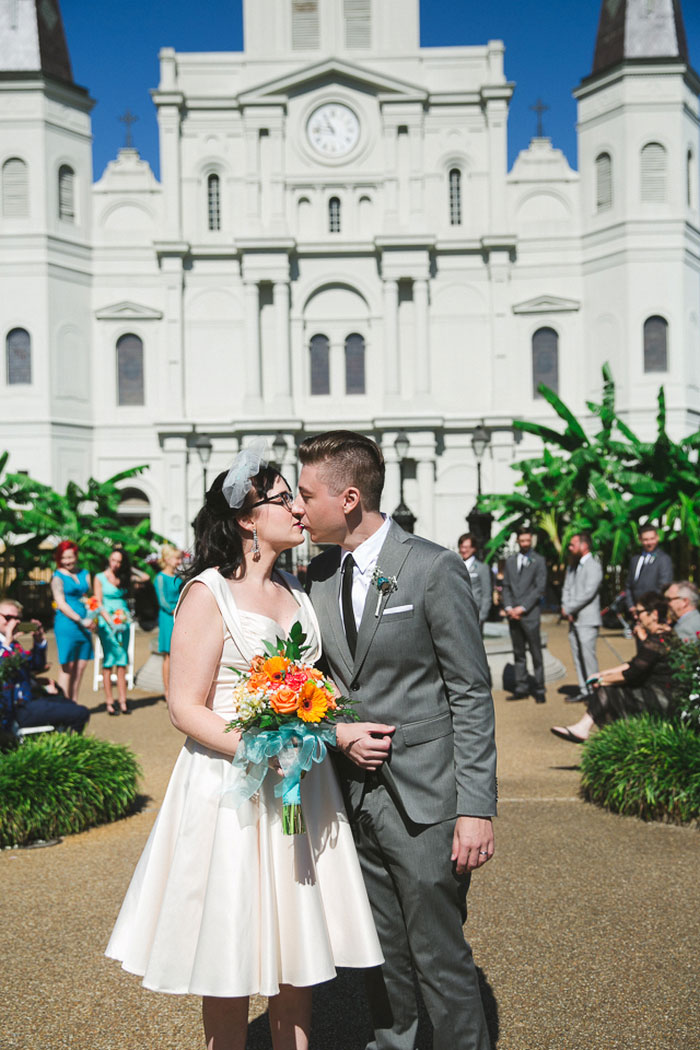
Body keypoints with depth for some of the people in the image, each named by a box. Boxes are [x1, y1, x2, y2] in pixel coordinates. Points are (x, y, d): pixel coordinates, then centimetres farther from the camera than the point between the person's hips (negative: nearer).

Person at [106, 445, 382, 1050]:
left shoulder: (294, 588, 10)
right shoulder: (207, 595, -10)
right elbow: (186, 709, -13)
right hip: (230, 788, -6)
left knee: (298, 946, 12)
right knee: (231, 958, 4)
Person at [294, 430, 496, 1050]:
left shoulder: (435, 569, -12)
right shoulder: (319, 576, 7)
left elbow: (471, 696, -11)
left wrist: (476, 808, -15)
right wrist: (339, 733, -5)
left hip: (424, 801, -6)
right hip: (355, 794, 6)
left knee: (440, 957, 1)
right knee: (381, 952, 18)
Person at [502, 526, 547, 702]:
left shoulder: (538, 561, 1)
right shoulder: (510, 561, 15)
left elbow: (540, 588, -6)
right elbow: (506, 586, 13)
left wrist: (522, 608, -12)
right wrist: (508, 607, -2)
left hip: (530, 613, -4)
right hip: (513, 614, 5)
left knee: (536, 653, -3)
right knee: (518, 653, 8)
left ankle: (539, 690, 1)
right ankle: (521, 688, 13)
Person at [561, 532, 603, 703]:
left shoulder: (593, 566, -9)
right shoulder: (572, 566, 19)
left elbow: (588, 593, -17)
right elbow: (566, 588, 17)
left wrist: (569, 609, -11)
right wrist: (565, 608, -1)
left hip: (587, 620, -8)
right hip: (573, 619, 8)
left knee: (588, 654, -9)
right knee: (577, 657, 9)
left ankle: (593, 691, -4)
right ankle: (583, 690, 15)